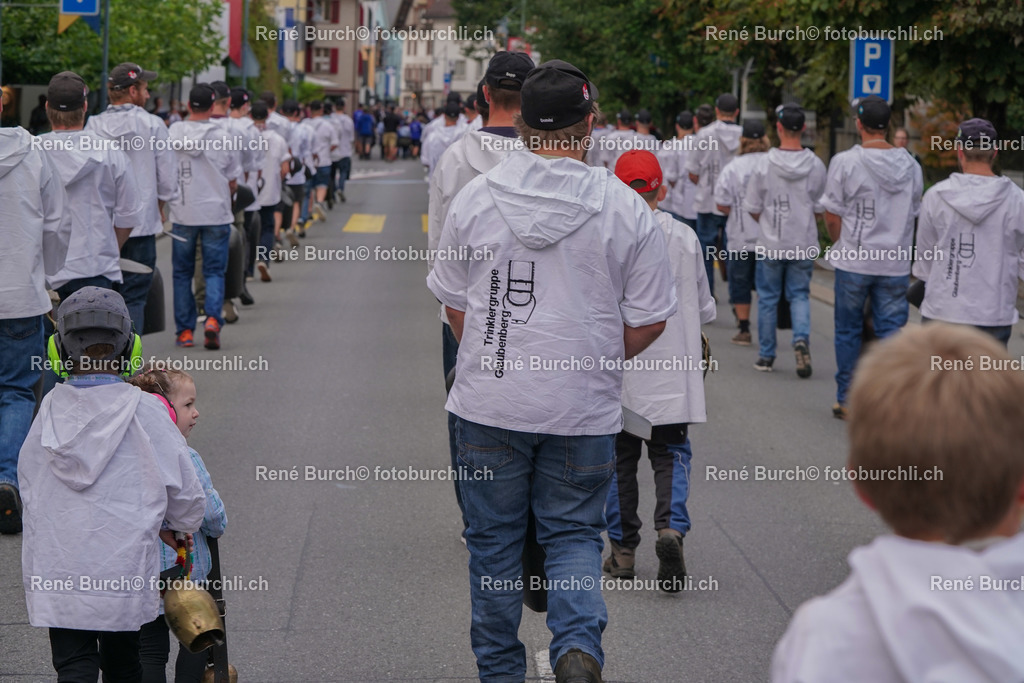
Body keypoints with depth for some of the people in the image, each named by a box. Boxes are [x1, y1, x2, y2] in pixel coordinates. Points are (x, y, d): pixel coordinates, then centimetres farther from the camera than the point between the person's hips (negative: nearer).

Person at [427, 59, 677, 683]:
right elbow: (649, 321, -3)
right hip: (584, 409, -1)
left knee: (495, 541, 14)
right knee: (574, 534, 12)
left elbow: (454, 305, 6)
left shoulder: (476, 198, -3)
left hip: (489, 403, 1)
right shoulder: (626, 209, -7)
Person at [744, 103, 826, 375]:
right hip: (805, 244, 1)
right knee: (800, 295, 12)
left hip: (771, 243, -1)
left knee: (768, 298, 11)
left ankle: (766, 356, 16)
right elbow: (821, 209, 4)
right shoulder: (816, 166, -4)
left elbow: (753, 209, -2)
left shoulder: (764, 166, -9)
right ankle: (802, 338, -15)